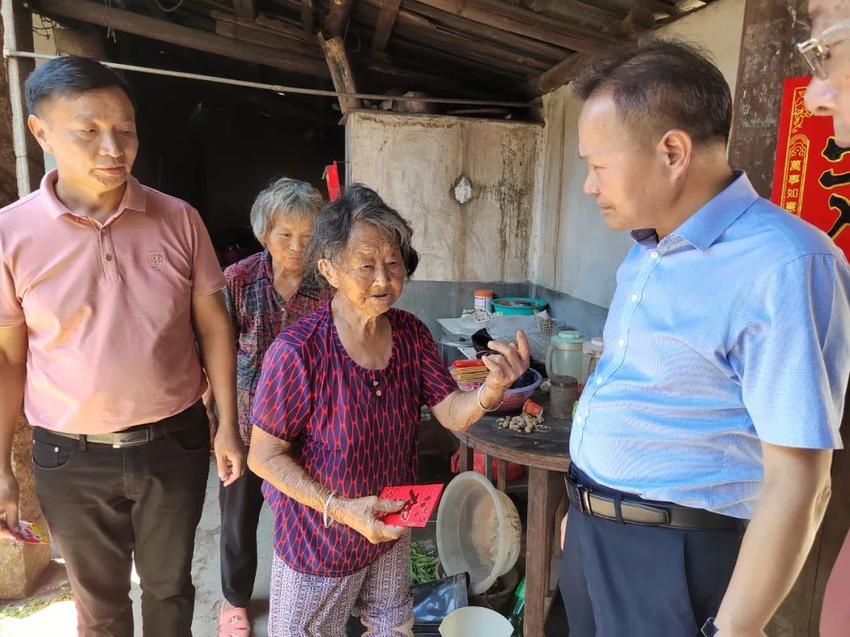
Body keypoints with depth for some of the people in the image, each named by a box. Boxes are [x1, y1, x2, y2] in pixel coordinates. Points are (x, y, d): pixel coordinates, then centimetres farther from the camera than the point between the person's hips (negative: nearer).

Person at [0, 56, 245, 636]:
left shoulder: (179, 219, -7)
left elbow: (213, 326, -1)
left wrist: (228, 427, -1)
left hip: (175, 444, 1)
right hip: (72, 459, 0)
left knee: (169, 587, 20)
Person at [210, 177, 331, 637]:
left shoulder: (328, 287, -14)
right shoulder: (238, 280, -14)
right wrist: (213, 419, -4)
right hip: (246, 422, 0)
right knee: (239, 517, 18)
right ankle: (235, 599, 47)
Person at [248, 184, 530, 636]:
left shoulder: (410, 333, -11)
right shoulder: (297, 352, -28)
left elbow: (452, 414, -12)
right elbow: (264, 456, -20)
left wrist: (493, 388, -33)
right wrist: (340, 508, -29)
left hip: (391, 527, 5)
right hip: (319, 539, -5)